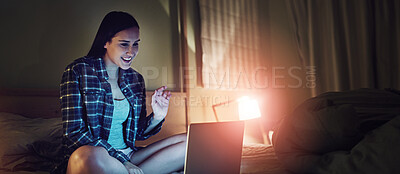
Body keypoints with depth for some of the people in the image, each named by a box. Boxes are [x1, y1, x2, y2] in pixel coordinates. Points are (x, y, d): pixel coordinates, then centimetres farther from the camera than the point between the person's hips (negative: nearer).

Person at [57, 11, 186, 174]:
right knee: (89, 155, -41)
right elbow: (74, 132, -13)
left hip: (127, 157, 6)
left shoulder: (135, 79, 11)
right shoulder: (78, 71, -6)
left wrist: (157, 117, -7)